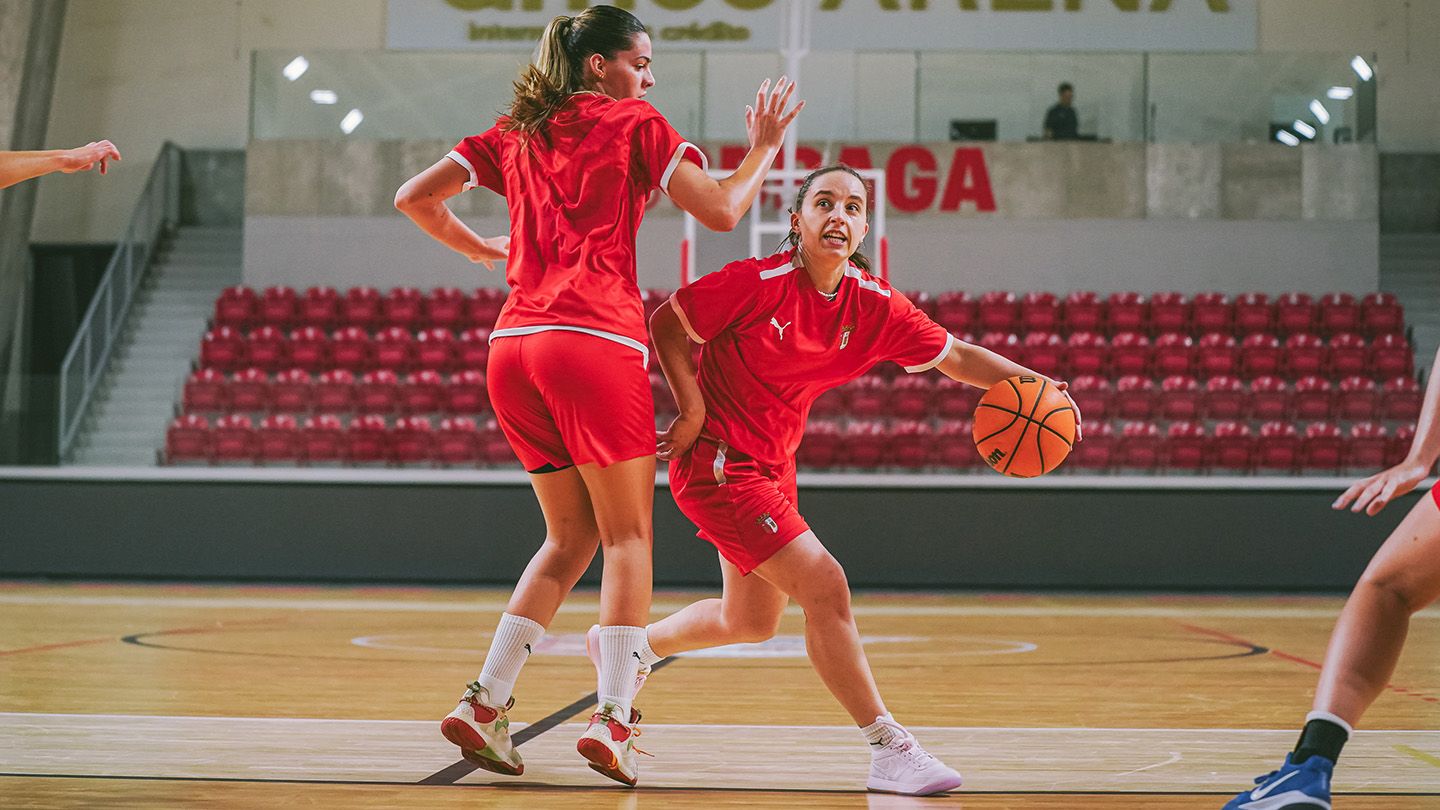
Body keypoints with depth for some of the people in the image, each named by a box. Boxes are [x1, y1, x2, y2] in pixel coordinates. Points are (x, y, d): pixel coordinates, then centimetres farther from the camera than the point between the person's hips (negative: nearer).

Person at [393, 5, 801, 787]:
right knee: (627, 536, 1)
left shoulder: (514, 132, 21)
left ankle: (484, 702, 6)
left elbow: (413, 198, 18)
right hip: (594, 342, -6)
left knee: (571, 536, 15)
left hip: (512, 345, 6)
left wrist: (479, 248, 32)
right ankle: (613, 716, -11)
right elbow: (720, 211, 3)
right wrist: (764, 147, 19)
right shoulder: (633, 124, 7)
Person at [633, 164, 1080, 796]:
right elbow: (666, 325, -11)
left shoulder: (876, 306, -4)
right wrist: (692, 410, -19)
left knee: (750, 622, 21)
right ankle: (889, 749, -11)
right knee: (824, 584, -18)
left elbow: (956, 355, 4)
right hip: (715, 460, -8)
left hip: (771, 462, 8)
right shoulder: (759, 282, -20)